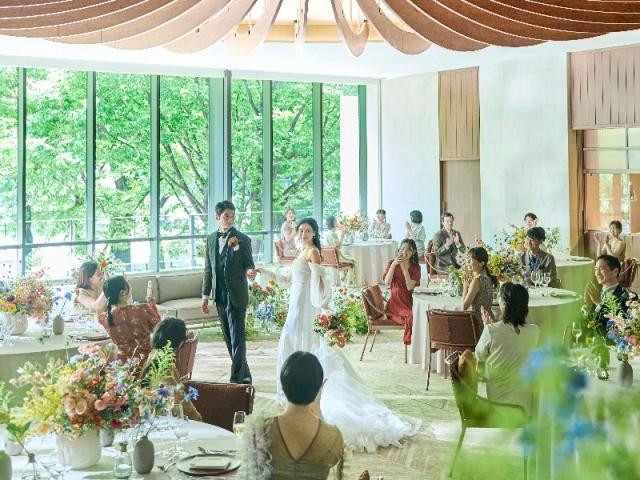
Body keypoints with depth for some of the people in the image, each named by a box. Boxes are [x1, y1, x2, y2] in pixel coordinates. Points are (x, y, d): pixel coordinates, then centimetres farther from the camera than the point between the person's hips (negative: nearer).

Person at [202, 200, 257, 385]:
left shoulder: (242, 239, -5)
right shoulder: (211, 239, 9)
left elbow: (248, 264, -2)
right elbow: (208, 269, 13)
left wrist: (249, 272, -26)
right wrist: (205, 294, 11)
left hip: (236, 295, -5)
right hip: (220, 296, 5)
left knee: (237, 338, -7)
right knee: (229, 339, 13)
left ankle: (236, 378, -5)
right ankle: (244, 375, 25)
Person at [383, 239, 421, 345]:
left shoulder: (415, 268, 7)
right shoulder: (392, 263, 5)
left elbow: (409, 287, -9)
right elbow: (387, 282, -11)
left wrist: (405, 268, -14)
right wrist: (393, 265, -17)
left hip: (409, 302, 3)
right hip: (395, 303, -3)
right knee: (411, 316, -30)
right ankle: (411, 340, -15)